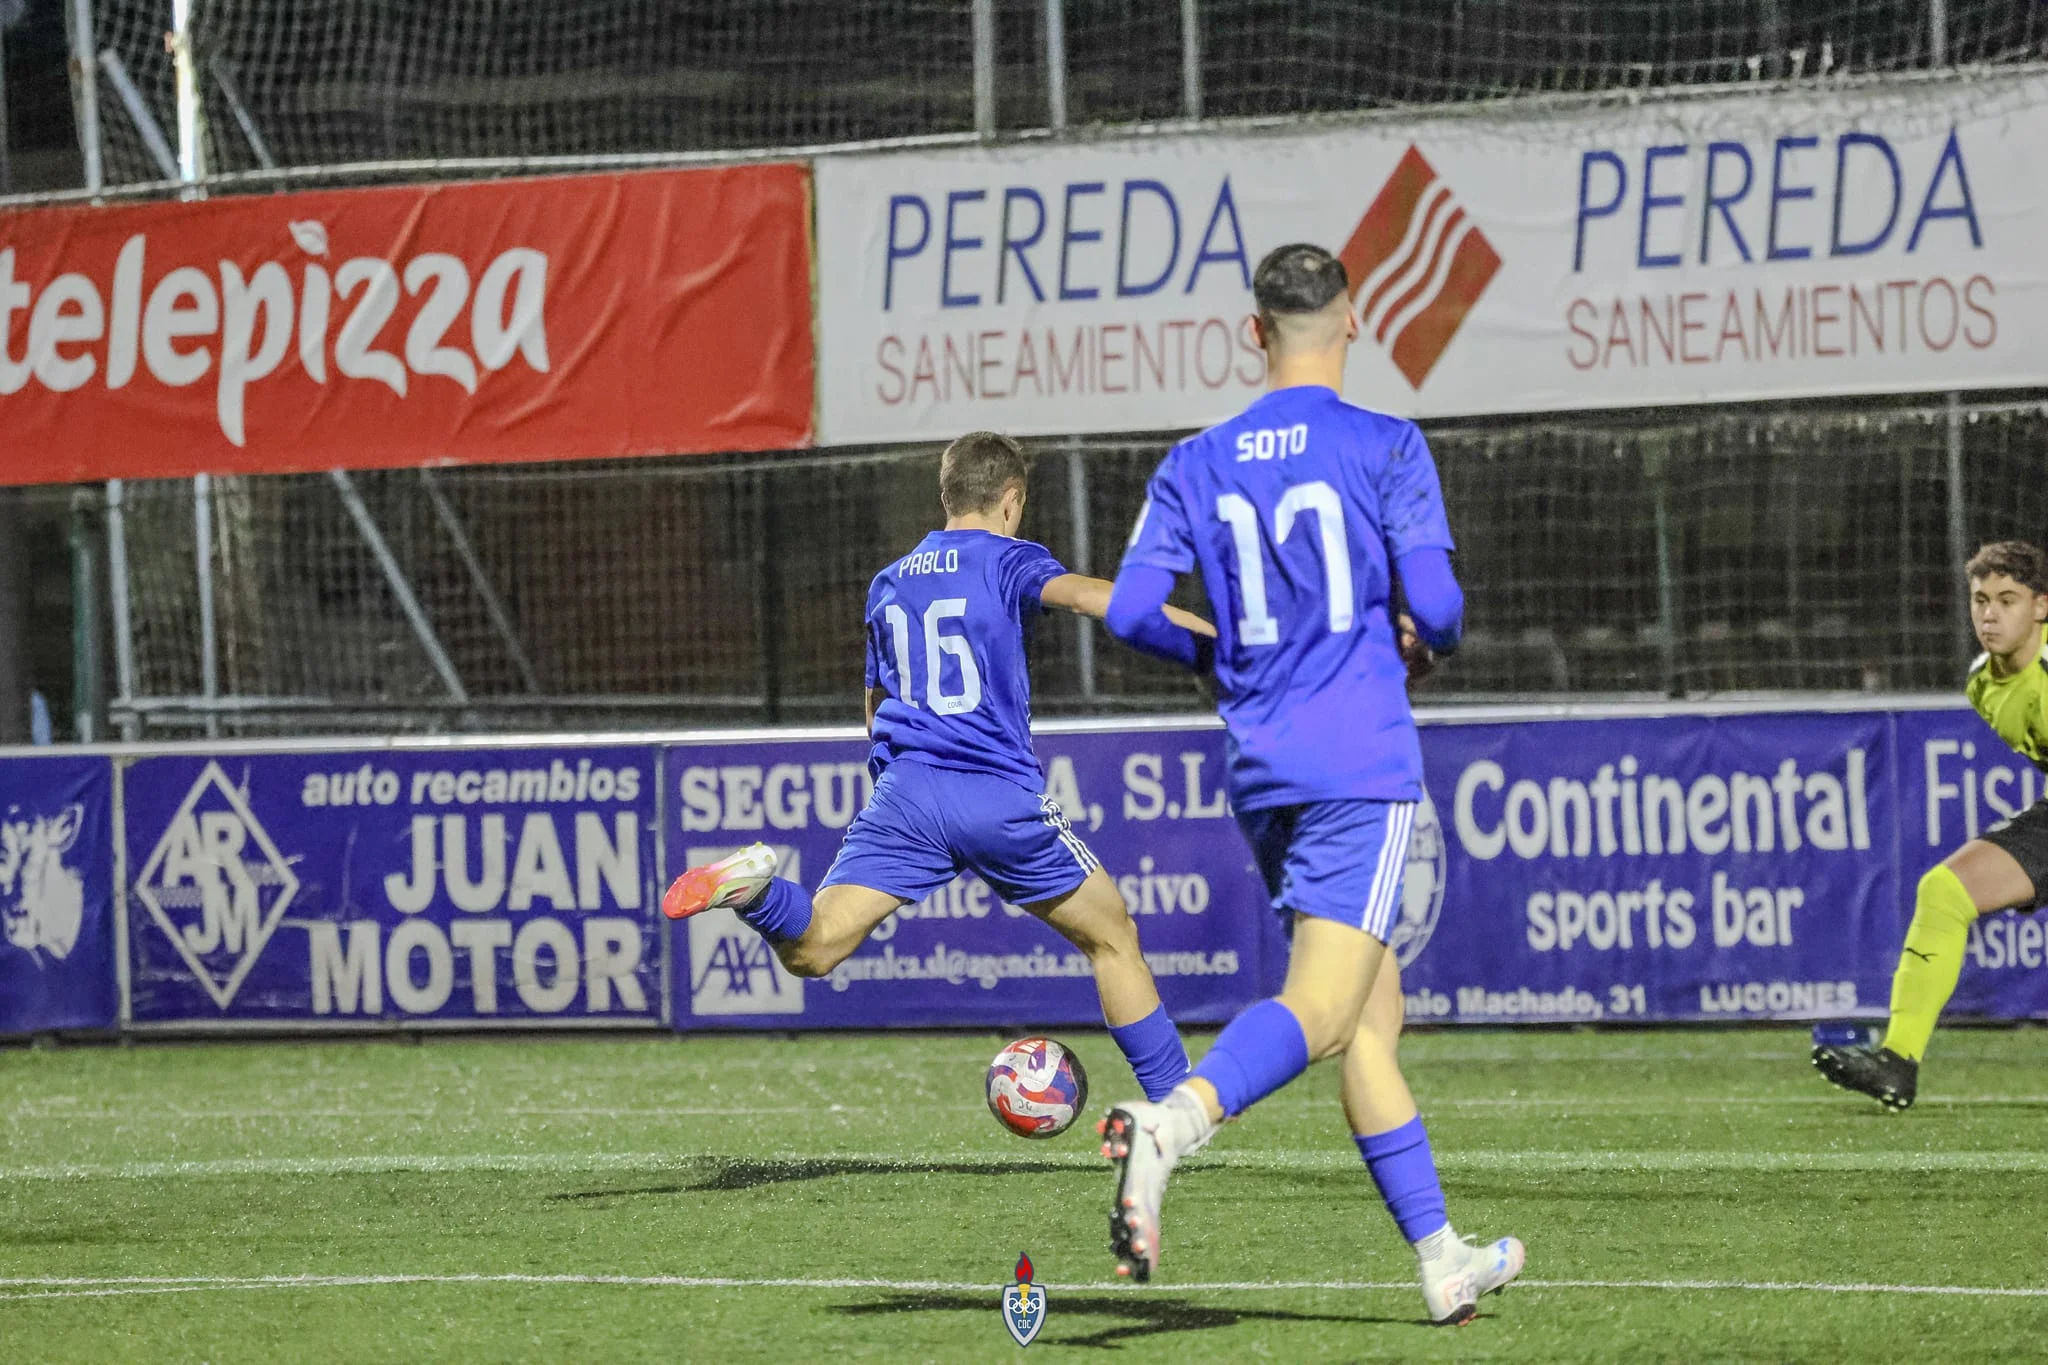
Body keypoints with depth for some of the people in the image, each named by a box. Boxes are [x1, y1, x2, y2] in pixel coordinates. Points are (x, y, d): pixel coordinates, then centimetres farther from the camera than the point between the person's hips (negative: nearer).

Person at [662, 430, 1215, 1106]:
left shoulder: (888, 583, 22)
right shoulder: (1006, 560, 4)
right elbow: (1079, 592, -18)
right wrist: (1183, 620, -25)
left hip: (903, 794, 3)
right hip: (1001, 795, -3)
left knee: (810, 949, -3)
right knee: (1113, 938, 13)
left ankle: (755, 889, -33)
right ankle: (1175, 1100, 12)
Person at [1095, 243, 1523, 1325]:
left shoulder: (1195, 465, 8)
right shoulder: (1385, 448, -3)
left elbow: (1128, 612, 3)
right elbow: (1434, 602, -9)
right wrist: (1427, 644, 15)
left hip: (1262, 777, 5)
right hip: (1362, 765, -5)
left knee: (1375, 1015, 14)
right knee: (1321, 1007, -15)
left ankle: (1440, 1259, 15)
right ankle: (1170, 1125, -42)